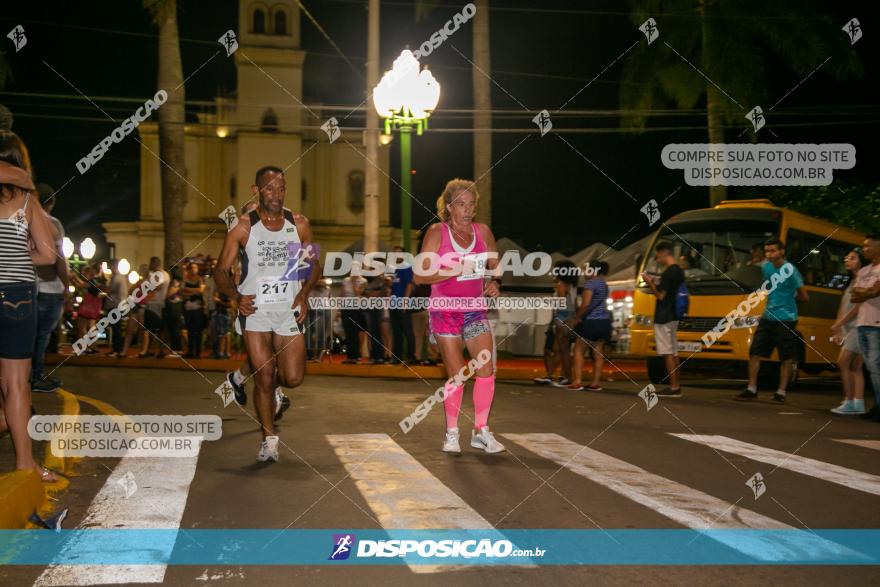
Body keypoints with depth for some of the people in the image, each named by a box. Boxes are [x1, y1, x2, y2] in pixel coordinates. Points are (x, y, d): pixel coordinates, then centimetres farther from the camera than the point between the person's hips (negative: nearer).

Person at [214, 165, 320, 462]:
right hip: (255, 310, -2)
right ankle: (269, 438, 13)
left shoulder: (299, 224, 4)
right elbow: (221, 270, 1)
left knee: (293, 378, -3)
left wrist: (304, 293, -4)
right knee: (264, 380, -3)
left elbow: (314, 265, 13)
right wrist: (236, 296, -16)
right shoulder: (243, 227, -2)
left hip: (289, 310, 2)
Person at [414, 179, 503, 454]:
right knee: (456, 374, -2)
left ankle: (481, 431, 6)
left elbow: (495, 266, 14)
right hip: (445, 311, -3)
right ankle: (452, 433, 12)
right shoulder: (437, 232, -6)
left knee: (486, 369, -6)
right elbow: (419, 275, -10)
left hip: (475, 310, 3)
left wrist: (495, 283, -8)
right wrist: (454, 271, -22)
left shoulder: (482, 231, 5)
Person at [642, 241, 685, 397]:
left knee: (667, 353, -8)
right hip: (673, 316, 10)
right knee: (673, 352, 12)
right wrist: (656, 283, 17)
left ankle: (673, 387, -9)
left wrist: (650, 283, -4)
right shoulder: (679, 271, 14)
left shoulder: (668, 272, -16)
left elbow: (661, 295, -18)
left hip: (663, 318, -10)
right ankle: (676, 386, 15)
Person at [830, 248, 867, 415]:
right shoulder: (851, 282, 20)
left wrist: (839, 324, -14)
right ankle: (858, 404, 5)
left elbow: (859, 306, -16)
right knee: (855, 366, 5)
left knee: (843, 362, -15)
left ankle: (849, 402, -14)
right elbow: (843, 307, 16)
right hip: (848, 329, 9)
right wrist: (838, 329, 8)